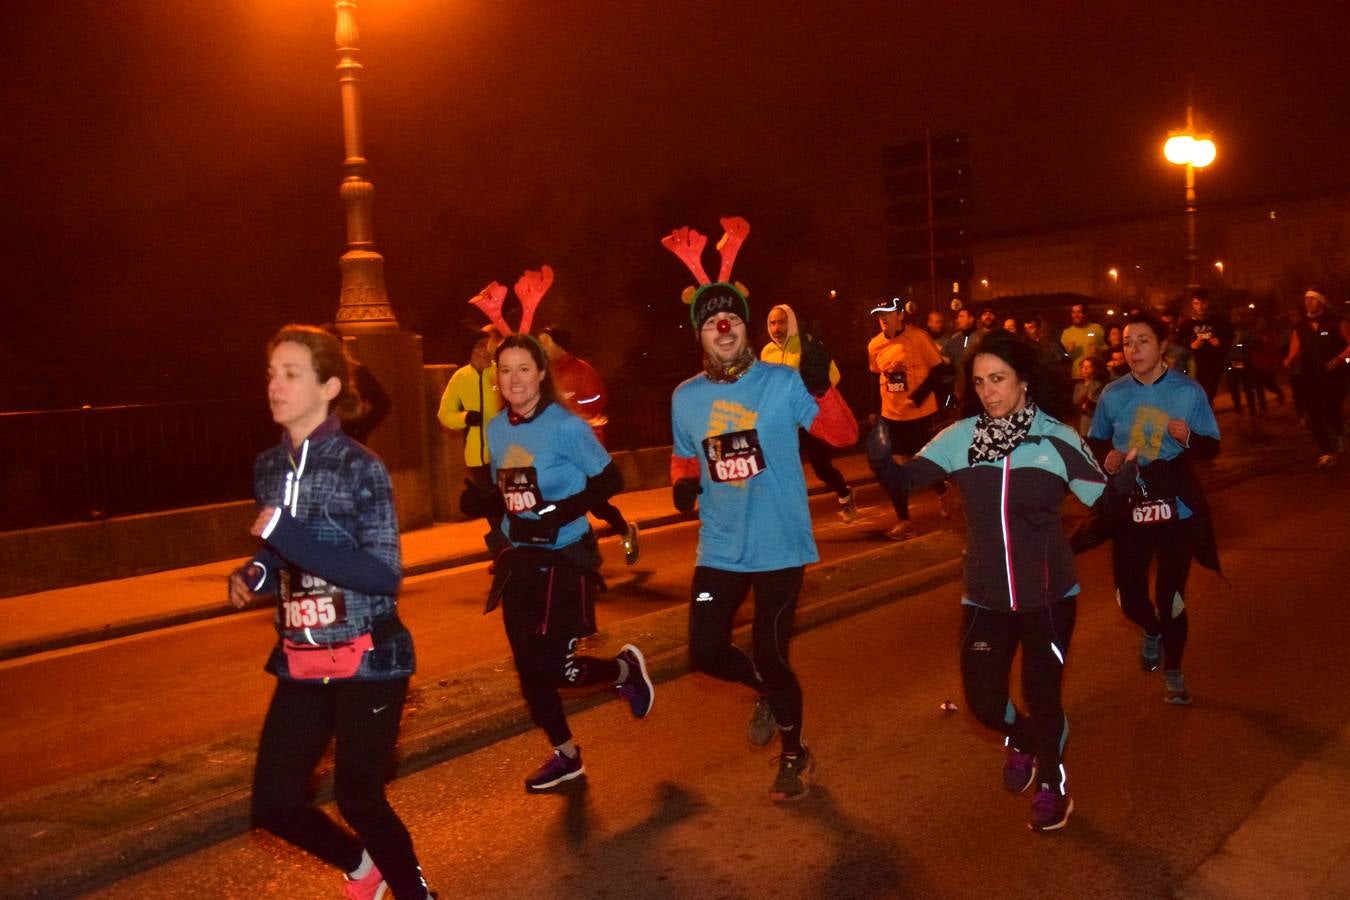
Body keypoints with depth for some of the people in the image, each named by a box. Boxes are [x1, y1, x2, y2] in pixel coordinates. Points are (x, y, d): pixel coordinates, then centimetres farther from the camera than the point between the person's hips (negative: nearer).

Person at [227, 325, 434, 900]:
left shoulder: (360, 467, -15)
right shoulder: (268, 468, 5)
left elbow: (383, 576, -20)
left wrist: (287, 534, -24)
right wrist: (252, 578, -2)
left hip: (367, 661, -6)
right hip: (300, 662, 6)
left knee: (357, 797, 4)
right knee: (273, 804, 8)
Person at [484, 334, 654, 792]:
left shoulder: (565, 426, -15)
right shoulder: (495, 428, 4)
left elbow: (610, 480, -13)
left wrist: (562, 512, -23)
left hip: (564, 558, -6)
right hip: (518, 558, 6)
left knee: (552, 666, -8)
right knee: (527, 666, 10)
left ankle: (625, 669, 23)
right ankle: (565, 755, 30)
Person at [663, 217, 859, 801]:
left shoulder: (782, 382, -9)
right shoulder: (686, 397, 3)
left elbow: (843, 434, -14)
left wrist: (820, 386, -31)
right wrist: (684, 483, -5)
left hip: (780, 548, -4)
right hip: (719, 550, 4)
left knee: (771, 657, 2)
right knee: (705, 652, 3)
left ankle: (795, 756, 30)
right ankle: (768, 692, 38)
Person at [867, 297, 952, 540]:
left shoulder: (919, 337, -14)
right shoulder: (874, 345, -1)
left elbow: (939, 369, -12)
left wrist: (918, 396, -21)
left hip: (922, 413, -4)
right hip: (891, 416, 4)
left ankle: (941, 493, 45)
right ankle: (903, 521, 13)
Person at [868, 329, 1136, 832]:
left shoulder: (1058, 439, -10)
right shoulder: (960, 437, -6)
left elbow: (1107, 506, -6)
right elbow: (902, 483, -12)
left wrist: (1128, 473, -27)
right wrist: (880, 457, -32)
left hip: (1050, 595, -2)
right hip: (985, 597, 2)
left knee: (1043, 696, 7)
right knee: (983, 703, 6)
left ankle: (1052, 785, 38)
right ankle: (1021, 739, 44)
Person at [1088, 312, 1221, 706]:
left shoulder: (1189, 391, -8)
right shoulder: (1112, 394, -2)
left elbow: (1212, 447, -2)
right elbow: (1094, 442, 11)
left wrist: (1189, 439, -24)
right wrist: (1107, 456, -11)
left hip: (1176, 508, -2)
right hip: (1128, 507, 2)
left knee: (1170, 598, 1)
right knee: (1129, 599, 7)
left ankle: (1173, 674, 26)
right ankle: (1152, 633, 44)